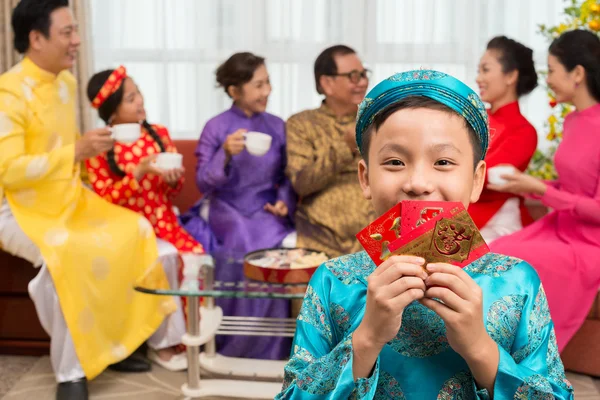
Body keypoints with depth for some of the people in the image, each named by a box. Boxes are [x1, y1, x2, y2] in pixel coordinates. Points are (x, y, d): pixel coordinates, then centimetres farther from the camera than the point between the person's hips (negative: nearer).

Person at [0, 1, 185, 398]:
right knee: (67, 253, -36)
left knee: (137, 233, -10)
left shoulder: (67, 82, 8)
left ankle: (113, 342, 3)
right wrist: (76, 152, -26)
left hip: (69, 202, 8)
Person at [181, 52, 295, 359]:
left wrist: (284, 202, -9)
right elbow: (203, 183, -7)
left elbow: (288, 176, 10)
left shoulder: (277, 126, 6)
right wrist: (226, 155, -23)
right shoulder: (216, 127, -3)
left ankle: (270, 348, -5)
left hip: (265, 212, 3)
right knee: (253, 251, -29)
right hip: (228, 212, -3)